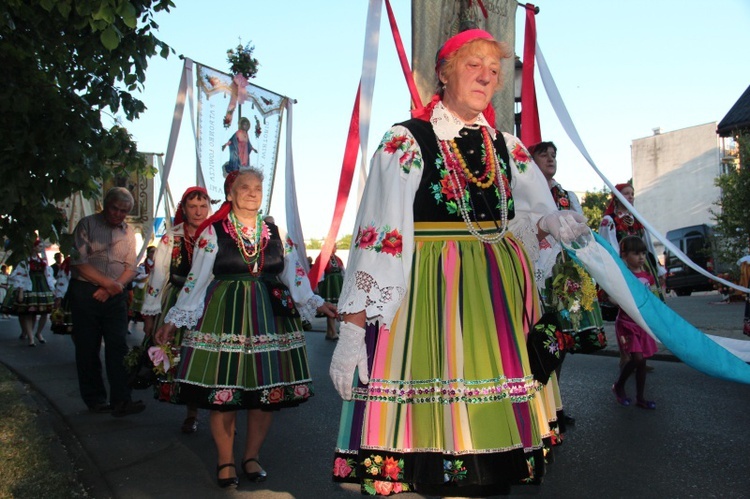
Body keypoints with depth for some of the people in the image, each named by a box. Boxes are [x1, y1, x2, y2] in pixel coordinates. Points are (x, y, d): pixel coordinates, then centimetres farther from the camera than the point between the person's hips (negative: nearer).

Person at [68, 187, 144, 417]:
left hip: (115, 296, 2)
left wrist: (111, 289, -10)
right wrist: (108, 283, -14)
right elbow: (79, 262, -8)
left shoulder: (128, 232, 12)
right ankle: (95, 400, 15)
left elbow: (130, 269, 7)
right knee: (88, 348, 4)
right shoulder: (87, 224, 1)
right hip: (85, 292, -2)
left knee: (118, 346, -6)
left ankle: (121, 401, -6)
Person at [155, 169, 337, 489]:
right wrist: (173, 321, 1)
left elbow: (294, 274, 12)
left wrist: (316, 304, 2)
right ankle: (225, 462, 17)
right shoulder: (213, 232, 2)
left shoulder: (276, 234, 11)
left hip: (271, 315, 3)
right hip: (225, 315, -3)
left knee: (268, 390, 4)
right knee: (223, 391, -2)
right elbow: (196, 280, 3)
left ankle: (251, 457, 23)